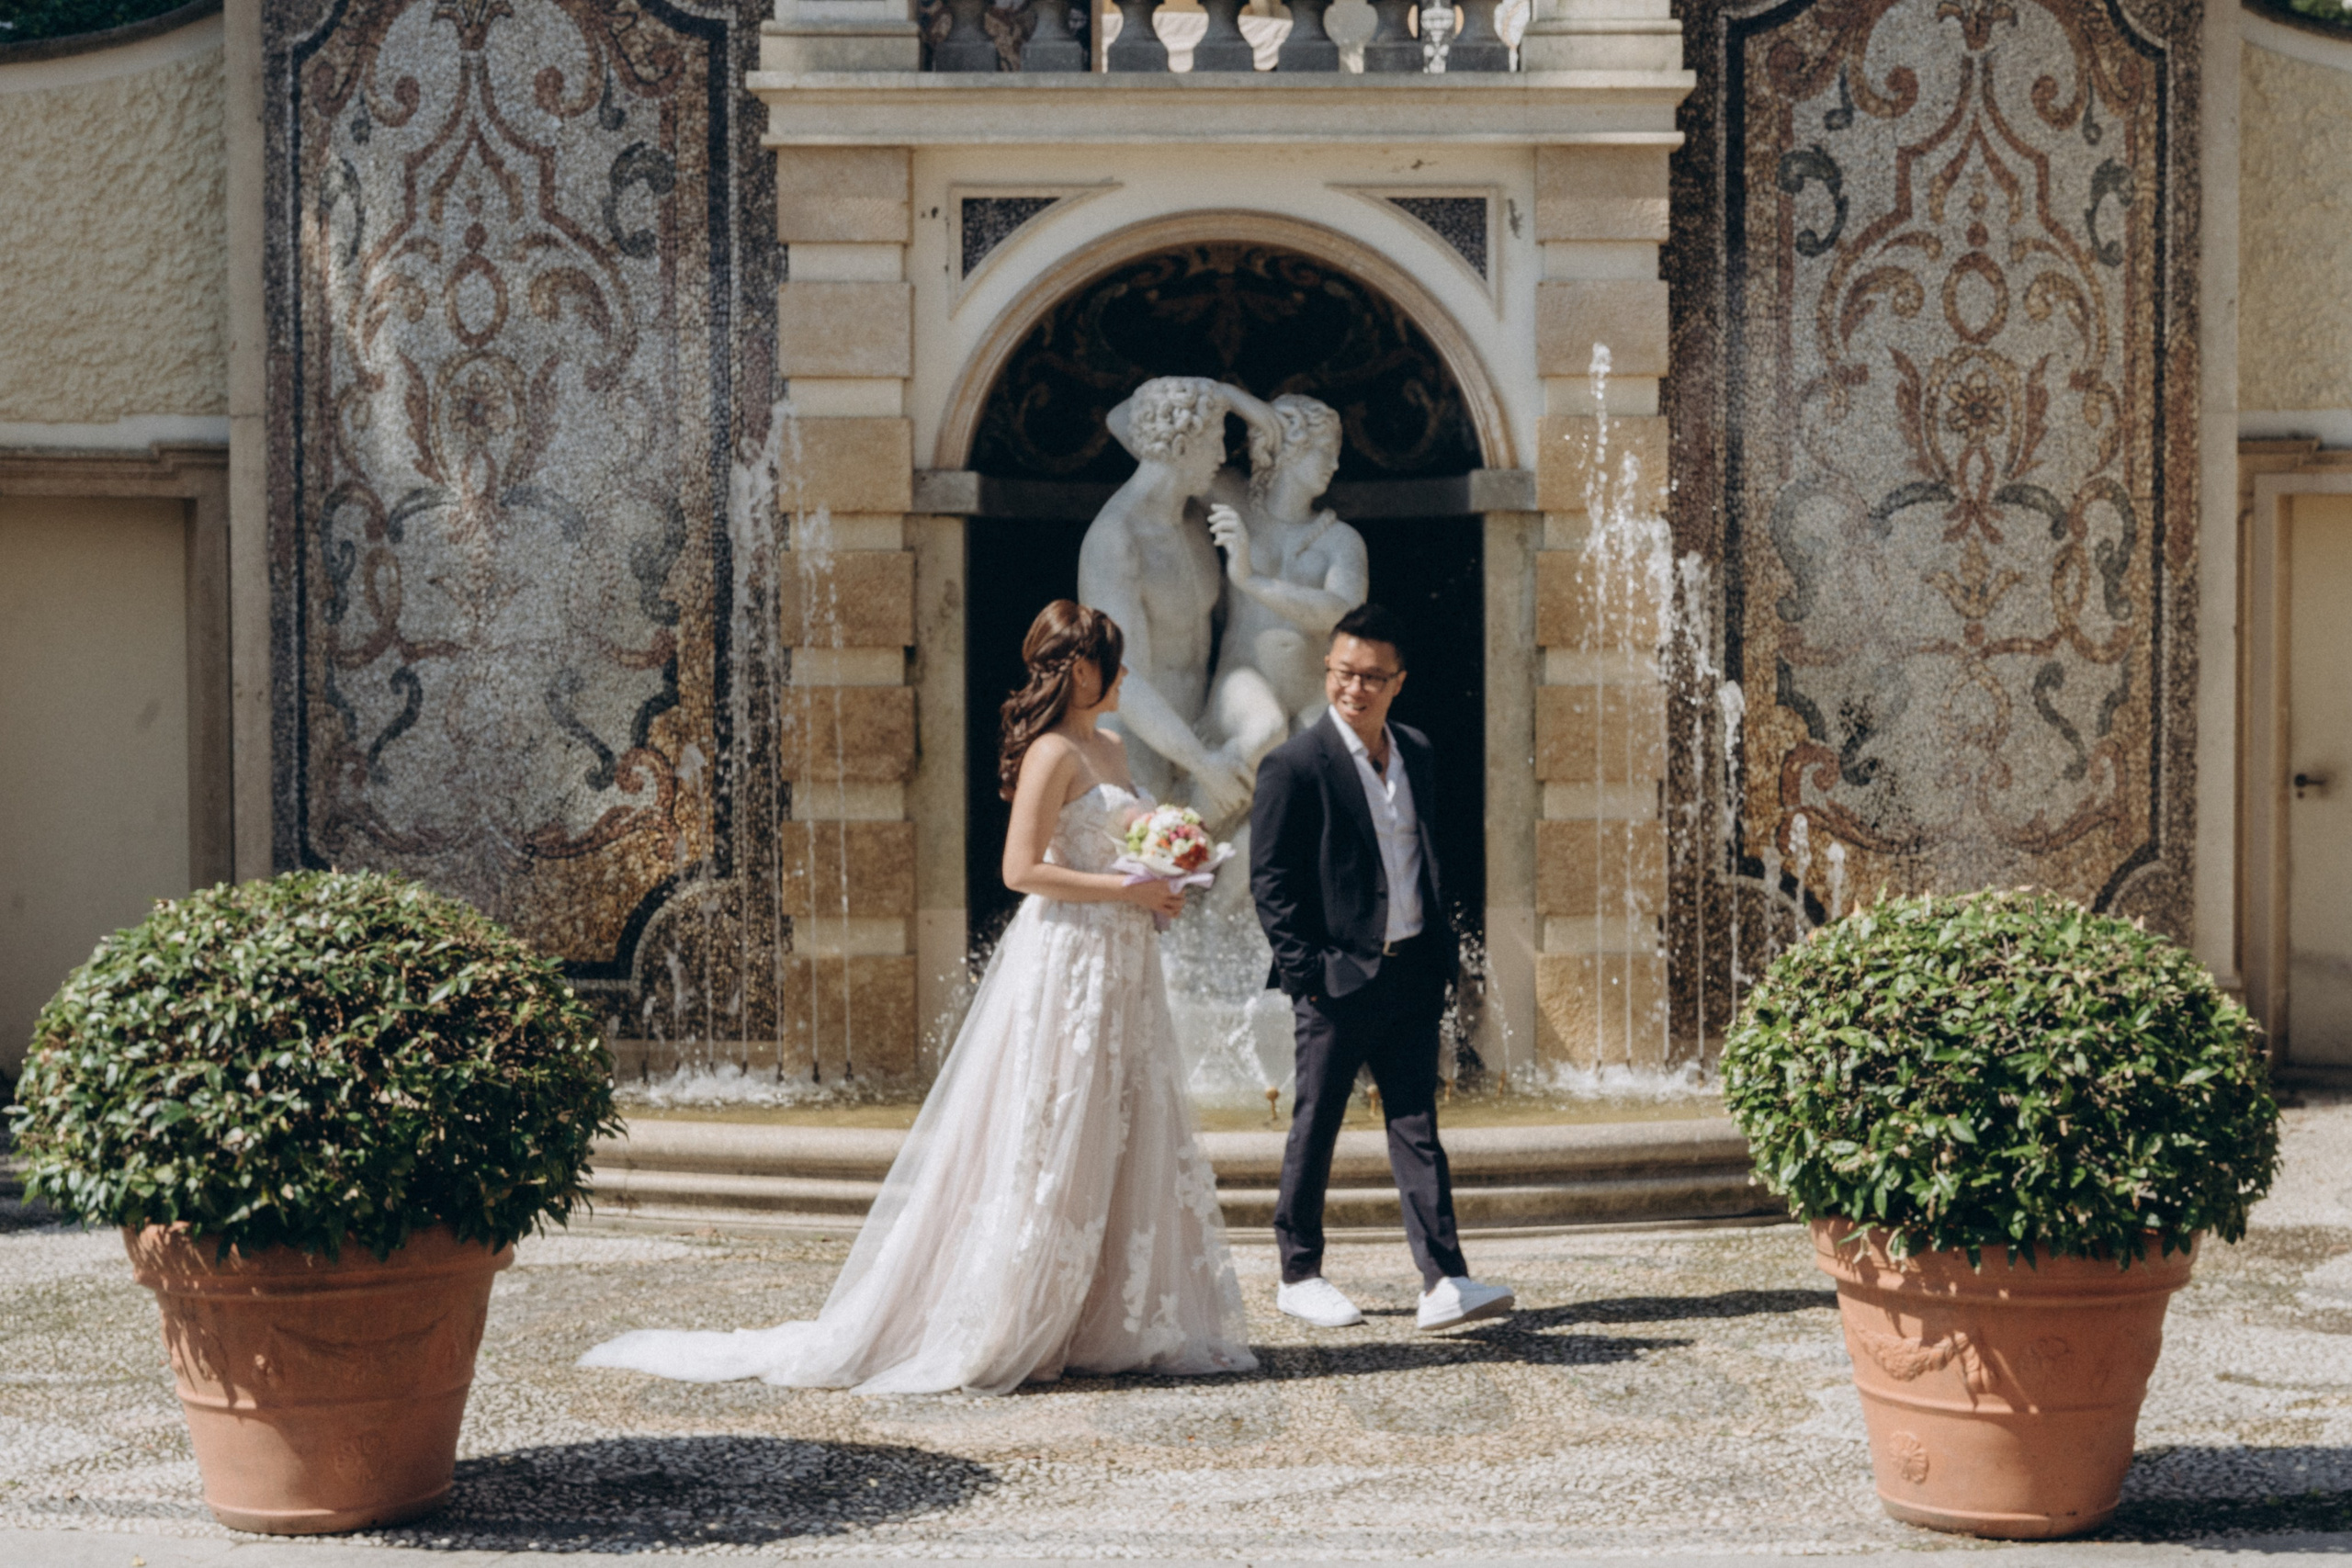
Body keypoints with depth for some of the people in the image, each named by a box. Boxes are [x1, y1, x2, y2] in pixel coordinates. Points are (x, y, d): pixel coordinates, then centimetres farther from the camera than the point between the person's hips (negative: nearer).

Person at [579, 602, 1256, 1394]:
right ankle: (989, 1327, 1)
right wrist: (1125, 890, -17)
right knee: (1048, 1142, -6)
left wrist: (1161, 880, 3)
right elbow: (1022, 869, -19)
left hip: (1119, 971, 9)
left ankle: (1117, 1324, 15)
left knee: (1123, 1141, 9)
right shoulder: (1052, 754, -13)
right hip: (1064, 962, -9)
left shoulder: (1111, 749, 15)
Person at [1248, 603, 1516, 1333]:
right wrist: (1305, 972, -13)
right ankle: (1299, 1274, 19)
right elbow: (1270, 882, -9)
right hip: (1337, 979, -5)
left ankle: (1443, 1283, 0)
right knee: (1315, 1127, 6)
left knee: (1417, 1125, 3)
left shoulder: (1415, 753, 10)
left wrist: (1441, 948, 12)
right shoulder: (1295, 765, -9)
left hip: (1412, 972, 5)